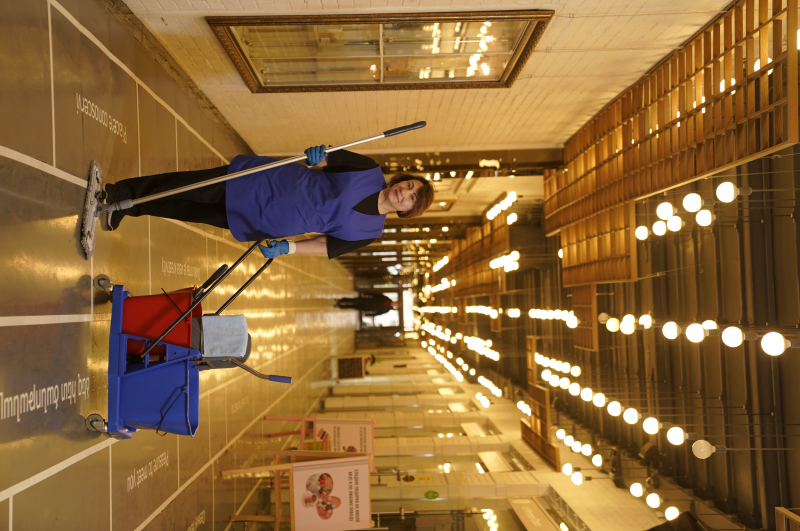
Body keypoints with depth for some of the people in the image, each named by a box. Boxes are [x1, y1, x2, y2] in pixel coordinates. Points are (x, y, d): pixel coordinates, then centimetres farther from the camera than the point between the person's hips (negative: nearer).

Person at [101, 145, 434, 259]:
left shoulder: (369, 232, -6)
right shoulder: (370, 171, -8)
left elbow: (329, 246, -2)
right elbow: (330, 158, 0)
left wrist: (288, 247, -13)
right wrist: (318, 156, -24)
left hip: (265, 225, 0)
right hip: (266, 181, 0)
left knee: (192, 213, 5)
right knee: (190, 188, -4)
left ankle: (126, 206, 22)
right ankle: (119, 194, 16)